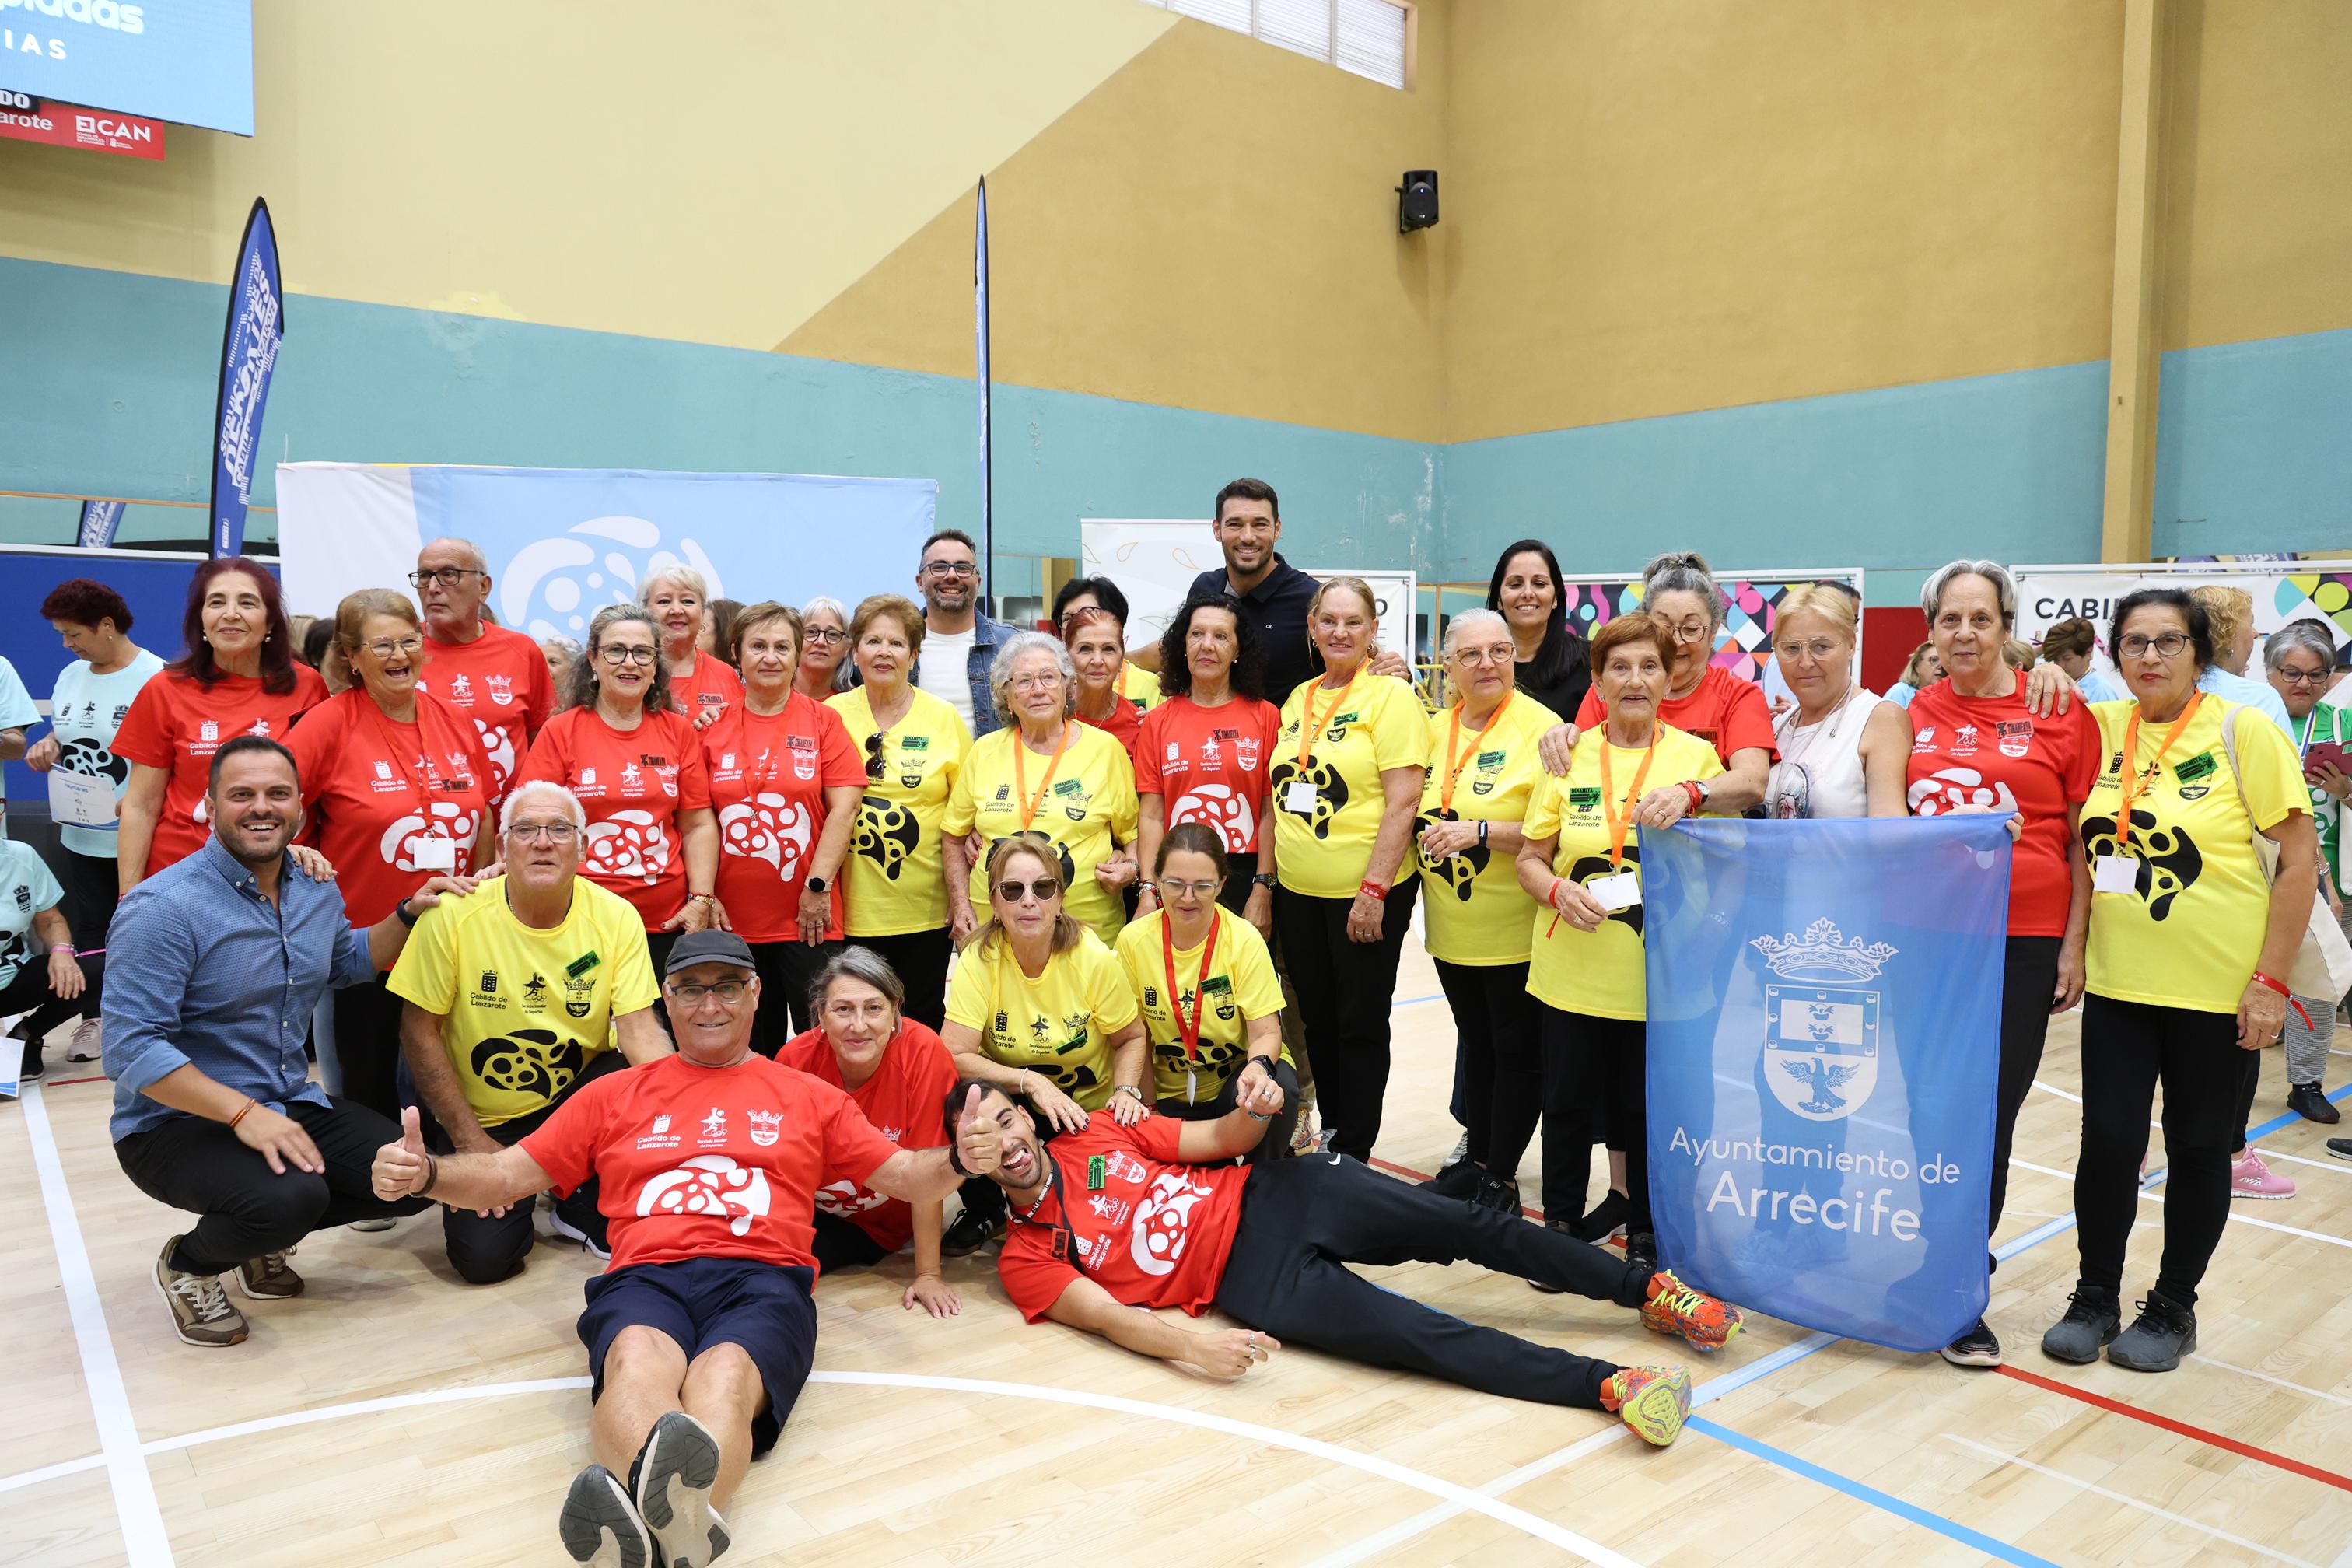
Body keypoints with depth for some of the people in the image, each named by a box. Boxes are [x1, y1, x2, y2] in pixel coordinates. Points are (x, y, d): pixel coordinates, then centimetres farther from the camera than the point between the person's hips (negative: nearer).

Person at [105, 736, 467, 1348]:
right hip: (175, 1125, -7)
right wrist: (243, 1113, -29)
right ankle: (186, 1264, 2)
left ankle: (264, 1235, 18)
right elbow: (132, 1048, -23)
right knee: (293, 1196, -33)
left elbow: (346, 961, 25)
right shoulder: (164, 907, -19)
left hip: (290, 1105, 7)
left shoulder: (317, 889, 4)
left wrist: (410, 913, 7)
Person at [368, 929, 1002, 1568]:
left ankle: (682, 1511, -67)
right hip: (645, 1277, 1)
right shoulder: (614, 1095, 26)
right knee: (637, 1360, -37)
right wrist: (424, 1175, 2)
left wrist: (959, 1160, -1)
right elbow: (507, 1175, 23)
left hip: (762, 1279, 0)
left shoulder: (807, 1097, 25)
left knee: (723, 1374, -37)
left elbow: (905, 1176, 22)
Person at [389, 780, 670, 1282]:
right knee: (483, 1258, -18)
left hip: (577, 1100, 2)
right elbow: (419, 1029, -9)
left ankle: (585, 1212, -1)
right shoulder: (454, 915, -15)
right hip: (481, 1118, -1)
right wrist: (470, 1139, -11)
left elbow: (640, 1029, -14)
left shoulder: (616, 917, -12)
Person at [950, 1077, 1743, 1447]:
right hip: (1251, 1283, -3)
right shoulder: (1025, 1258, -1)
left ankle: (1649, 1287, 1)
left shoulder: (1096, 1134, 8)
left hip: (1270, 1196, 3)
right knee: (1415, 1335, -22)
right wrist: (1193, 1346, -33)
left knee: (1467, 1225, -11)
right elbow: (1110, 1317, -14)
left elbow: (1219, 1139, 9)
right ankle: (1607, 1384, -21)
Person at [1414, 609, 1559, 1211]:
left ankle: (1501, 1178, 18)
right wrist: (1424, 835, 2)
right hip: (1452, 928, 6)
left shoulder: (1541, 727, -13)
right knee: (1475, 1043, 19)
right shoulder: (1435, 729, 6)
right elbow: (1417, 813, 21)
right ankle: (1476, 1158, 33)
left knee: (1516, 1050, 6)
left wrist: (1480, 831, -25)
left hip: (1515, 930, -6)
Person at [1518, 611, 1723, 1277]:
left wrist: (1689, 795, -20)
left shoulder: (1696, 756, 2)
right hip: (1572, 968, 1)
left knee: (1646, 1109, 9)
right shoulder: (1570, 753, 5)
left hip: (1659, 972, -1)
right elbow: (1530, 858, 8)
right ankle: (1559, 1227, 27)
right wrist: (1558, 891, -14)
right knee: (1567, 1103, 10)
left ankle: (1646, 1234, 28)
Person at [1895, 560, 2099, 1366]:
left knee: (1988, 1116, 3)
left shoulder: (2060, 713, 1)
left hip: (2023, 941, -2)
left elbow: (2084, 841, 3)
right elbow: (1886, 819, 15)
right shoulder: (1911, 715, 7)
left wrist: (2075, 944, -1)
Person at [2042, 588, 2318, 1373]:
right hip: (2118, 981, 3)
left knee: (2198, 1147, 11)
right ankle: (2095, 1296, 22)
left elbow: (2301, 857, -8)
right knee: (2108, 1141, 3)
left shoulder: (2244, 731, -9)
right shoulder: (2101, 727, 1)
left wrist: (2270, 981, -12)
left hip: (2218, 988, -2)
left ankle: (2173, 1307, 27)